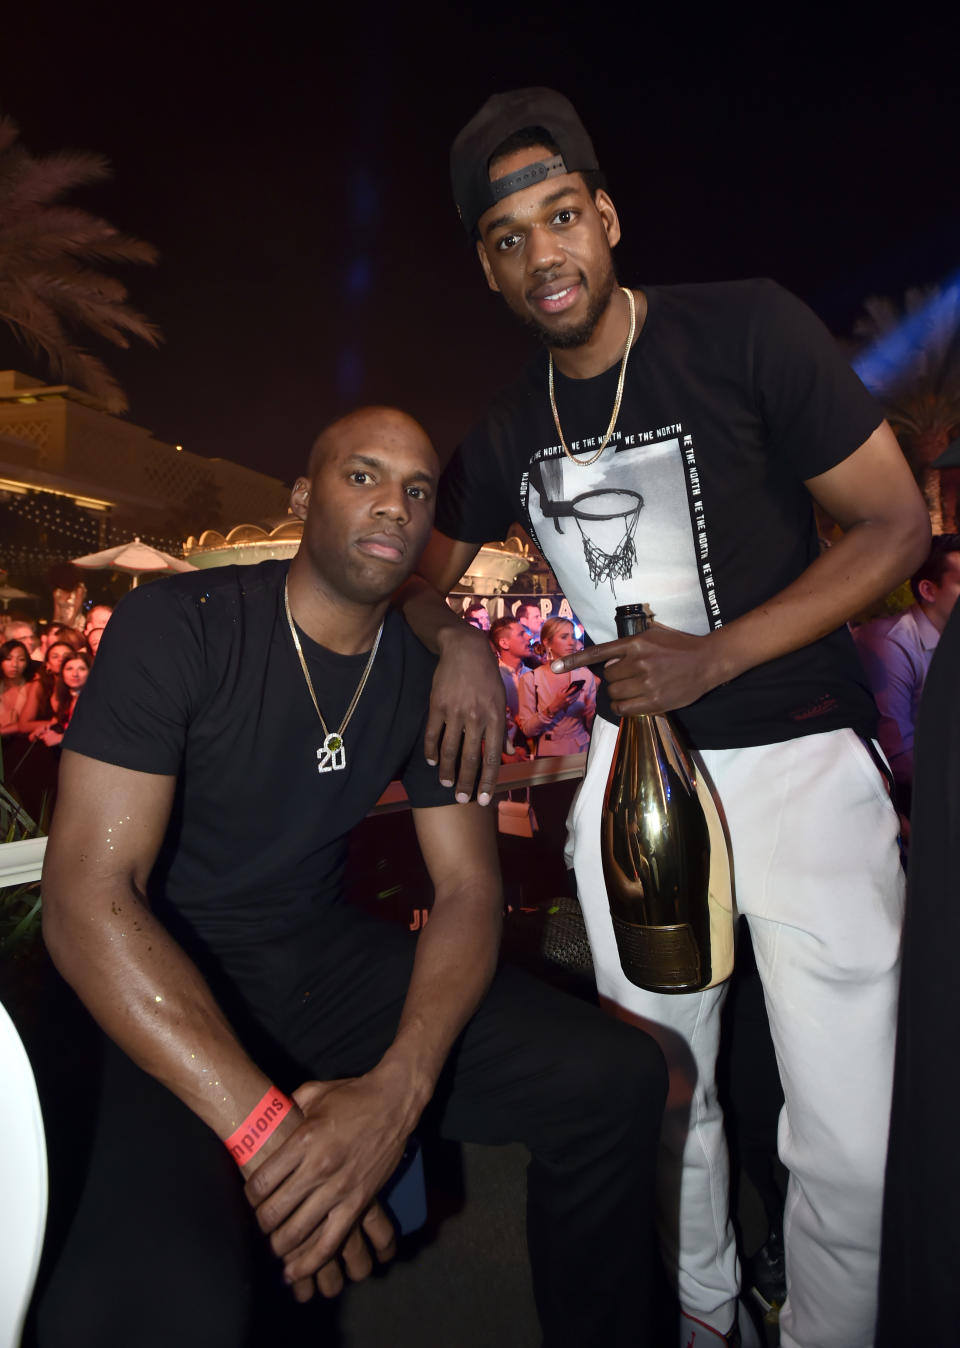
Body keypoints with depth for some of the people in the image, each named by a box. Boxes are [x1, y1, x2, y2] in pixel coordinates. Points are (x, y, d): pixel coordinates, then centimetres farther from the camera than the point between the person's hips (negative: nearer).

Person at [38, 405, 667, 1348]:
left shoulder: (429, 675, 0)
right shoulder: (176, 626, -15)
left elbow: (468, 888, -2)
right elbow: (87, 897, -21)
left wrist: (399, 1086, -21)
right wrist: (262, 1126, -29)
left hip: (320, 955, 5)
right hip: (152, 990, -4)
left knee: (617, 1079, -8)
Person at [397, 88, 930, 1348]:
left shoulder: (748, 330, -9)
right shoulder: (510, 432, 4)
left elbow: (897, 525, -7)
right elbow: (422, 571, 15)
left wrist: (715, 655, -18)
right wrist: (458, 649, -8)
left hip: (798, 759, -3)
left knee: (849, 1144, -1)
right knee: (660, 1095, 15)